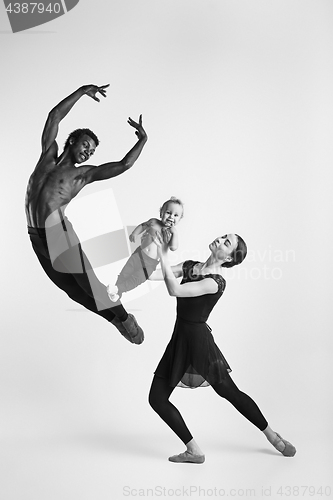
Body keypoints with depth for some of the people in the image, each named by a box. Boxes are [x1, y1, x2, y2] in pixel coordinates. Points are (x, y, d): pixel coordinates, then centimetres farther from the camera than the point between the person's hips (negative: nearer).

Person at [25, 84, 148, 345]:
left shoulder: (84, 173, 4)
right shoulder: (49, 154, 13)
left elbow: (123, 165, -2)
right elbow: (55, 115, 7)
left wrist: (142, 140, 1)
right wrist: (82, 91, 4)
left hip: (58, 230, -4)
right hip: (36, 235, 4)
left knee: (85, 282, -8)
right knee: (72, 288, 8)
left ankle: (124, 318, 7)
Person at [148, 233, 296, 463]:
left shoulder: (216, 282, -19)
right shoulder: (189, 266, 4)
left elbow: (175, 290, -31)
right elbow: (152, 274, -3)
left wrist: (163, 255, -31)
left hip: (199, 340, -7)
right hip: (179, 340, 7)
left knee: (230, 392, 6)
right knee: (157, 398, 1)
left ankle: (272, 436, 29)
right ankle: (194, 451, 12)